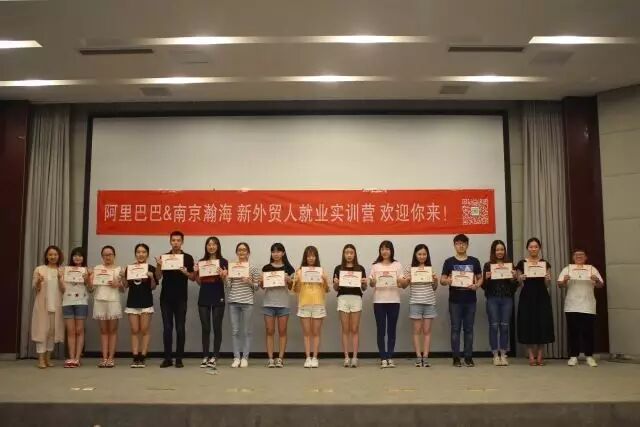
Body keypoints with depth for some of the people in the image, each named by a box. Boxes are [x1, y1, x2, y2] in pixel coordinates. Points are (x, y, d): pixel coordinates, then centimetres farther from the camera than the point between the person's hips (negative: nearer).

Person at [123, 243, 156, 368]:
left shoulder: (151, 269, -2)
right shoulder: (129, 267, 3)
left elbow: (153, 287, -2)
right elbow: (126, 285, 5)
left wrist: (151, 277, -19)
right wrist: (125, 275, -11)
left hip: (146, 303, -2)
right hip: (132, 302, 2)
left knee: (144, 331, 1)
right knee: (134, 331, 4)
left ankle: (142, 358, 4)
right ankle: (135, 358, 6)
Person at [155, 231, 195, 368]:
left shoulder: (188, 258, 1)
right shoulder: (163, 257, 5)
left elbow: (193, 277, 2)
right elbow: (158, 277, 1)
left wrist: (186, 273, -18)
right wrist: (159, 265, -16)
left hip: (181, 298, -1)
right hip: (166, 298, 1)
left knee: (180, 328, 1)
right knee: (167, 328, 4)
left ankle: (179, 358, 8)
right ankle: (167, 358, 10)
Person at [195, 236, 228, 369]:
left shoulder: (223, 262, -1)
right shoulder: (201, 261, 9)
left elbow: (225, 282, -2)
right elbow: (199, 282, 11)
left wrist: (222, 275, -22)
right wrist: (196, 272, -6)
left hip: (218, 298, -3)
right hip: (204, 298, 3)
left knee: (217, 328, 1)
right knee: (205, 328, 5)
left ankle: (214, 357, 7)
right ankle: (205, 356, 11)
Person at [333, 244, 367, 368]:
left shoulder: (360, 268, 6)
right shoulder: (338, 268, 6)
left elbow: (364, 288, 9)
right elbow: (335, 288, 8)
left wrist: (364, 283, -11)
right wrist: (336, 283, -12)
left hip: (356, 298, 0)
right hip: (343, 298, 0)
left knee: (355, 330, 2)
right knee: (345, 330, 3)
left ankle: (354, 357, 5)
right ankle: (346, 357, 7)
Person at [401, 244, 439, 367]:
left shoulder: (431, 269, 7)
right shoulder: (410, 269, 0)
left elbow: (434, 288, 13)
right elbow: (403, 286, 6)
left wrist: (436, 280, -6)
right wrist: (407, 280, -14)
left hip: (429, 302, 2)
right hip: (415, 303, -2)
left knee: (427, 330, 3)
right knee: (417, 331, 2)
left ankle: (425, 357, 7)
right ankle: (418, 357, 7)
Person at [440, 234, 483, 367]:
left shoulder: (474, 261, 6)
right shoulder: (449, 261, 2)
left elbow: (480, 278, 10)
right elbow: (442, 280, 2)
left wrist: (477, 285, -11)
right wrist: (447, 281, -21)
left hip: (470, 300, 1)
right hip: (455, 300, -1)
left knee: (469, 329, 6)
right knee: (455, 329, 2)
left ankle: (468, 357, 12)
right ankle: (456, 357, 7)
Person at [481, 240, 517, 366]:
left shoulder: (510, 265, 8)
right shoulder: (488, 265, 4)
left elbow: (515, 286, 8)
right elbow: (483, 286, 3)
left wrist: (514, 277, -11)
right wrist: (487, 278, -16)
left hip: (507, 299, 1)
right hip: (492, 299, -1)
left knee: (505, 326, 2)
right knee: (494, 326, -2)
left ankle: (503, 355, 10)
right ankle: (495, 355, 6)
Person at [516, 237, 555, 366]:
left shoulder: (545, 263, 6)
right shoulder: (521, 263, 3)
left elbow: (547, 284, 4)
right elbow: (518, 283, 4)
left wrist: (547, 278, -16)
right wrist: (520, 278, -17)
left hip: (542, 296, 1)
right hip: (527, 297, -1)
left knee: (542, 324, 0)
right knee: (528, 324, -2)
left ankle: (540, 356, 10)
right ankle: (531, 356, 7)